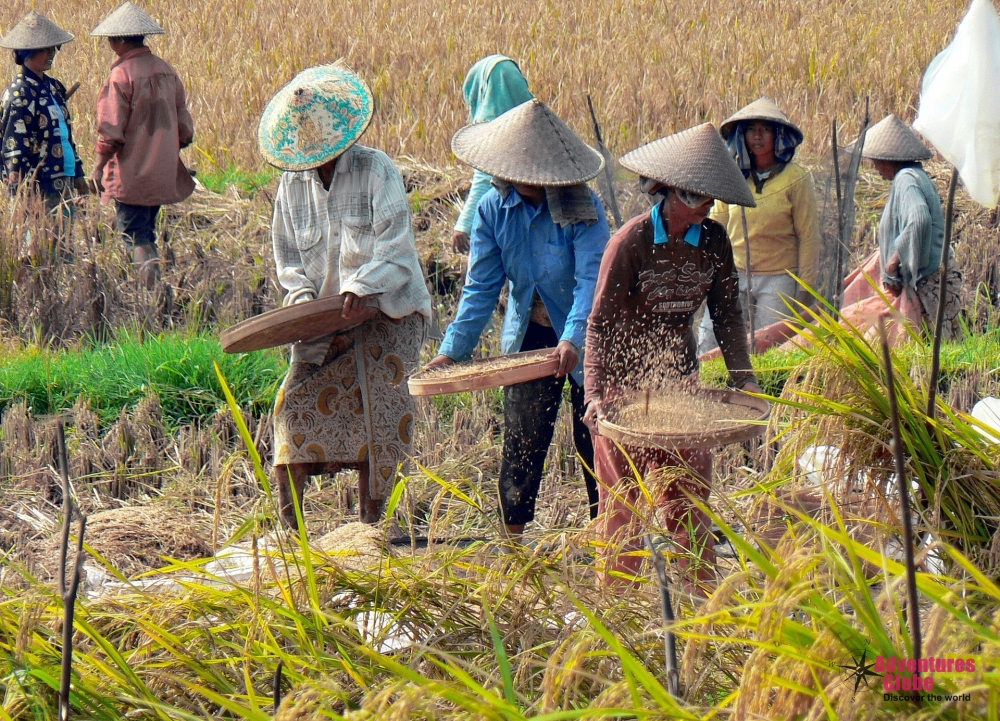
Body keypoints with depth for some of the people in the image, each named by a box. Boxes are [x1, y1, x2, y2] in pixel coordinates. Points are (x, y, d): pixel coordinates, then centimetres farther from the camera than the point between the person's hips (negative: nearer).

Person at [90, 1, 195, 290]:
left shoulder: (122, 74, -14)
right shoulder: (166, 70, 6)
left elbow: (112, 132, -15)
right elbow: (184, 127, 11)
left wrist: (98, 166, -4)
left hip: (131, 175, -6)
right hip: (164, 173, 7)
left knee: (134, 233, -3)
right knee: (147, 230, 17)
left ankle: (149, 266, -24)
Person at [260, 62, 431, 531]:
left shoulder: (376, 170, -7)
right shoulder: (292, 184, 8)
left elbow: (394, 244, -16)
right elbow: (287, 255, 12)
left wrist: (361, 288, -30)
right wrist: (303, 297, -8)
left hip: (386, 310, -4)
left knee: (376, 406, -13)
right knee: (299, 397, -10)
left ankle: (370, 521, -7)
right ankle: (288, 522, -7)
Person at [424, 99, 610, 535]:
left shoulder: (581, 207, -18)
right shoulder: (494, 209, -7)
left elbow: (591, 277, -26)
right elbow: (481, 287, -6)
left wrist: (573, 339, -41)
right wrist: (453, 349, -16)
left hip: (582, 340, -3)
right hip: (528, 337, 3)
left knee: (594, 442, 2)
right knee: (521, 441, 4)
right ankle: (512, 539, 14)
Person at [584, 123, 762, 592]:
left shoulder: (713, 241, -1)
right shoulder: (631, 241, -15)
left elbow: (727, 313, 6)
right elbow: (601, 321, -15)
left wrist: (742, 377, -5)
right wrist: (595, 392, -25)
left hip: (681, 380, 4)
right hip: (626, 383, -4)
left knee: (689, 493, 4)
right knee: (623, 498, 3)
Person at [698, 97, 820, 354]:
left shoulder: (796, 179, -3)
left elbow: (809, 237, -2)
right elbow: (715, 226, 12)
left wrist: (805, 289, -5)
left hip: (777, 279, -3)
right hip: (733, 275, 3)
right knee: (709, 344, -5)